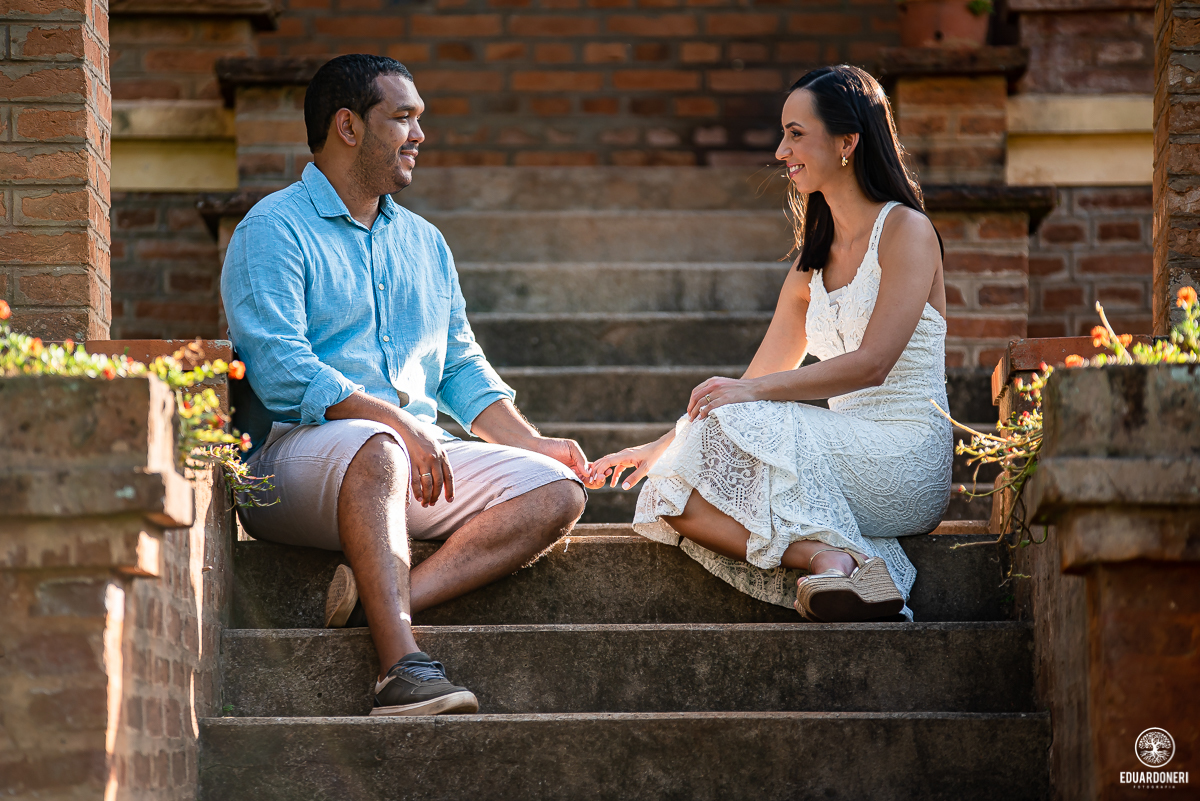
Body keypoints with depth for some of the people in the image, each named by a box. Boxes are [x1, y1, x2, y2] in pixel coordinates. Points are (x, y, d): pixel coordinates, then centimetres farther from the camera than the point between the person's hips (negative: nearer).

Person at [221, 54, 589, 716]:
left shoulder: (424, 242, 23)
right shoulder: (273, 231, -2)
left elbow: (461, 368, 24)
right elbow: (281, 372, -15)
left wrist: (532, 443, 8)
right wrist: (398, 423, -24)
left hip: (421, 462, 7)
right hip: (291, 455, -7)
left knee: (557, 489, -14)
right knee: (375, 450, -40)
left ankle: (393, 600, -31)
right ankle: (402, 667, -48)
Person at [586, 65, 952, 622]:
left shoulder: (905, 231, -3)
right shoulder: (812, 263, 20)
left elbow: (871, 364, -15)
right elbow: (757, 383, 19)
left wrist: (753, 391, -20)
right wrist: (660, 448, 11)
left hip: (905, 460, -7)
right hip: (845, 460, 7)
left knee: (735, 426, -28)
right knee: (674, 497, -17)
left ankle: (832, 558, -34)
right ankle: (822, 556, -34)